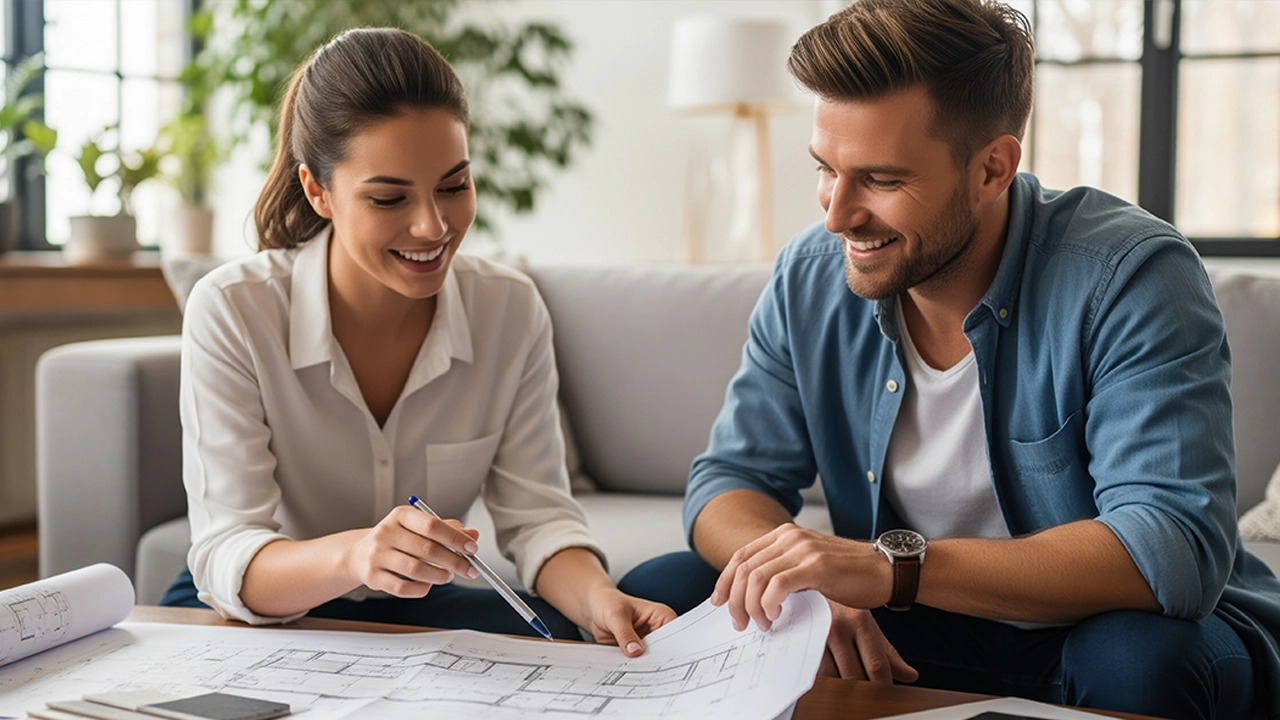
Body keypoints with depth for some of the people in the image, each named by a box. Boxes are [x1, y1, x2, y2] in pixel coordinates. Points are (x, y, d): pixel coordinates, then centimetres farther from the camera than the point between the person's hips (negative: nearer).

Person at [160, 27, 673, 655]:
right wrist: (351, 555, -48)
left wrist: (598, 598, -31)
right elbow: (227, 561, -26)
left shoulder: (512, 312, -10)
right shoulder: (230, 313, -21)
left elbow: (536, 515, -8)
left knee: (553, 634, -28)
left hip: (416, 610, 2)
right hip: (258, 615, -1)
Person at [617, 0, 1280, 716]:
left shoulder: (1132, 278, -23)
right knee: (659, 596, -8)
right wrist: (803, 577, -27)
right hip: (903, 637, 4)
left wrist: (894, 566, -42)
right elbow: (732, 481, -1)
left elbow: (1177, 546, -33)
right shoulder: (811, 279, -6)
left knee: (1139, 657, -38)